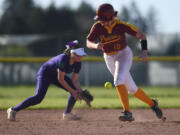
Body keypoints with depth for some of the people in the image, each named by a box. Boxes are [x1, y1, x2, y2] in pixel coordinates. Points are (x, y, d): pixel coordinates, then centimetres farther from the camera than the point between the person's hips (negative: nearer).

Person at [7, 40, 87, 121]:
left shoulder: (77, 63, -14)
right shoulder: (63, 59, -35)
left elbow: (75, 80, -7)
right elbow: (60, 79, -33)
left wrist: (80, 91, -24)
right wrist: (72, 91, -29)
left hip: (56, 75, 8)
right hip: (45, 73, -8)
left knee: (76, 90, -5)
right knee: (38, 97, -24)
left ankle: (67, 114, 9)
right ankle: (13, 110, -16)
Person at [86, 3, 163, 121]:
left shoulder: (121, 25, -21)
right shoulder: (97, 26, -14)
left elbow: (141, 35, -12)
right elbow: (88, 43, -16)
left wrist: (145, 52, -24)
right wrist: (95, 45, -39)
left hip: (124, 54, -4)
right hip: (109, 59, 4)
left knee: (118, 80, -29)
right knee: (131, 88, 9)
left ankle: (128, 113, -31)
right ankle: (152, 103, 31)